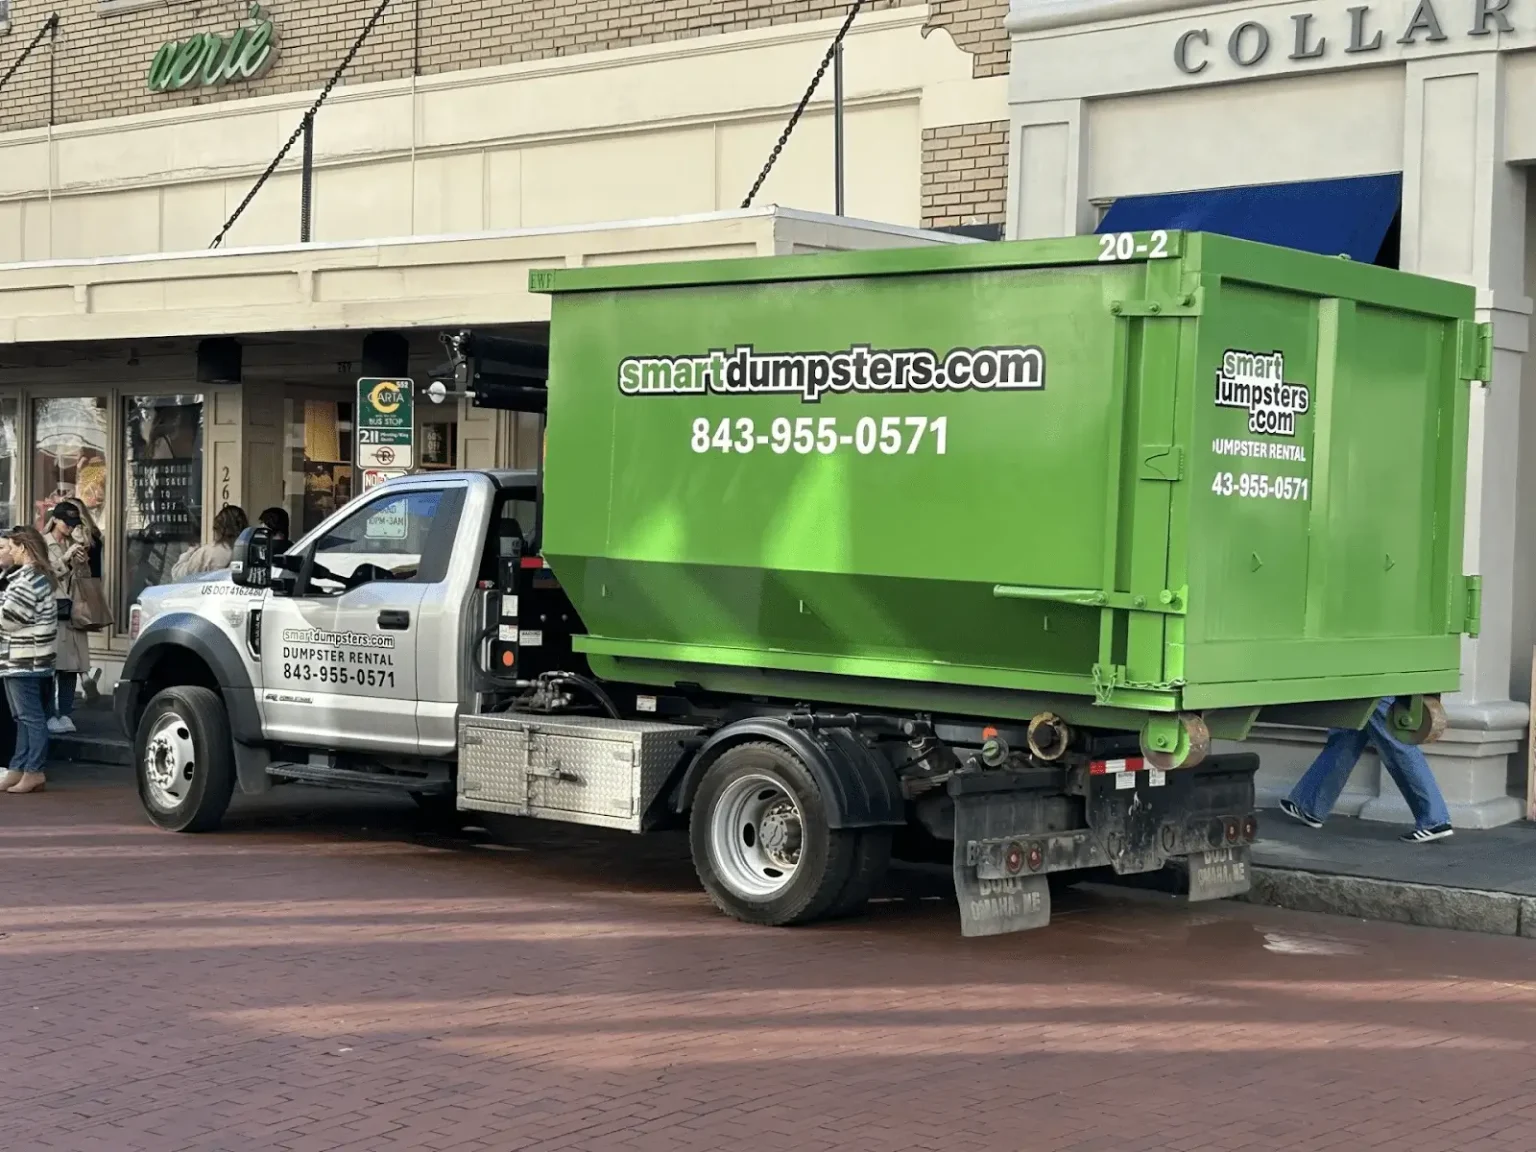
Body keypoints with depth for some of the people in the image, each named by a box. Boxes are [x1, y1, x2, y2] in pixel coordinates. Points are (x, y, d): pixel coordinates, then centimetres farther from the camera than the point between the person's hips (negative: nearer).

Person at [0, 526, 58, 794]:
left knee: (30, 717, -6)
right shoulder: (40, 575, 15)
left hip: (24, 660, -11)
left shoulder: (28, 578, -16)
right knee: (23, 718, 13)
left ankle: (34, 772, -3)